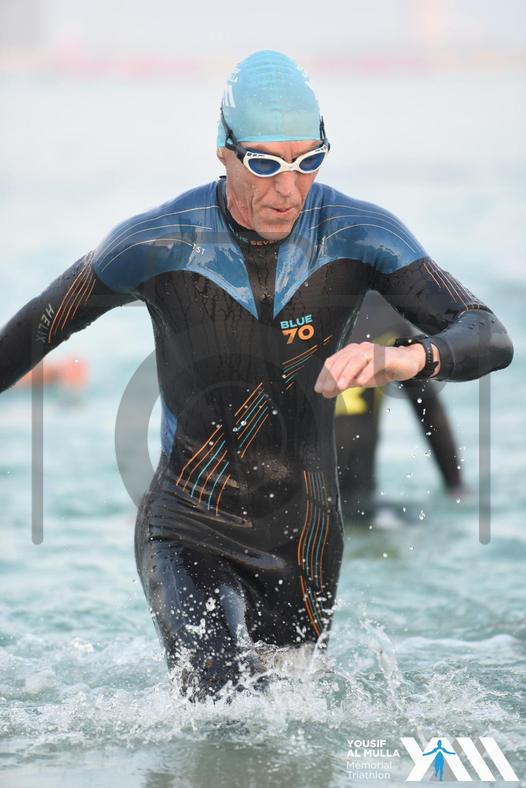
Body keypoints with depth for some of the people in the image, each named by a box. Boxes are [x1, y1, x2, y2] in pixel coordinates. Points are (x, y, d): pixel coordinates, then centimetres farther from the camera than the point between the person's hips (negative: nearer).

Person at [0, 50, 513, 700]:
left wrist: (403, 358, -44)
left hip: (302, 546, 3)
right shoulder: (157, 244, -15)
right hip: (186, 537, -3)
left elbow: (487, 337, -22)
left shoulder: (357, 234, -13)